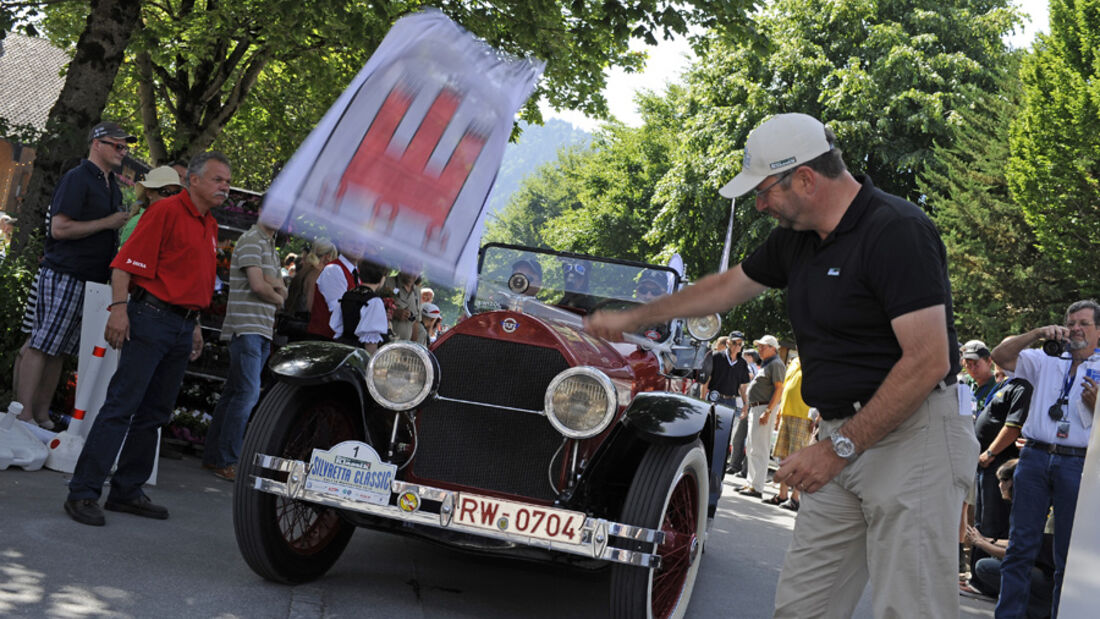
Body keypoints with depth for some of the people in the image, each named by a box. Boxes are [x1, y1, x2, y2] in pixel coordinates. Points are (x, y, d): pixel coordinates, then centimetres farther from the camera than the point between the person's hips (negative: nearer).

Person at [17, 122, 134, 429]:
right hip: (65, 275, -8)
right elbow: (59, 228, -17)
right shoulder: (77, 179, -8)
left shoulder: (112, 186, 19)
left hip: (93, 280, 8)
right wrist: (107, 223, -12)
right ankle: (24, 414, -8)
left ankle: (41, 414, 12)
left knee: (60, 351, 9)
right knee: (42, 345, -8)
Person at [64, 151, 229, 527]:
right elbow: (125, 263, -13)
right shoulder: (167, 211, -7)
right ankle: (83, 492, -9)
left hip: (183, 324, 8)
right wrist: (119, 308, -22)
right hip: (151, 317, -8)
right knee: (121, 406, -10)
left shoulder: (210, 226, 18)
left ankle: (127, 491, 17)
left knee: (154, 413, 10)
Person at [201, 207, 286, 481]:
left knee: (234, 392, 10)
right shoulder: (251, 240, -7)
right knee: (247, 393, -13)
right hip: (246, 328, -9)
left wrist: (274, 283, -5)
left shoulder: (271, 247, 23)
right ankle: (225, 461, -11)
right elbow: (258, 286, -16)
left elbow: (282, 290, 18)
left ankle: (213, 456, 14)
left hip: (263, 330, 9)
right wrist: (278, 297, 4)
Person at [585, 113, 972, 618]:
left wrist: (838, 448, -19)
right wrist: (632, 318, 35)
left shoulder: (897, 231, -16)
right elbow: (728, 285, 29)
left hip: (910, 438, -8)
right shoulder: (795, 239, 12)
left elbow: (928, 362, -21)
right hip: (845, 440, 9)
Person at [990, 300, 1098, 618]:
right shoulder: (1046, 362, 15)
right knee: (1021, 543, 1)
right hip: (1035, 457, 2)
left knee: (1069, 554, 2)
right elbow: (1000, 355, 6)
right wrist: (1037, 333, -4)